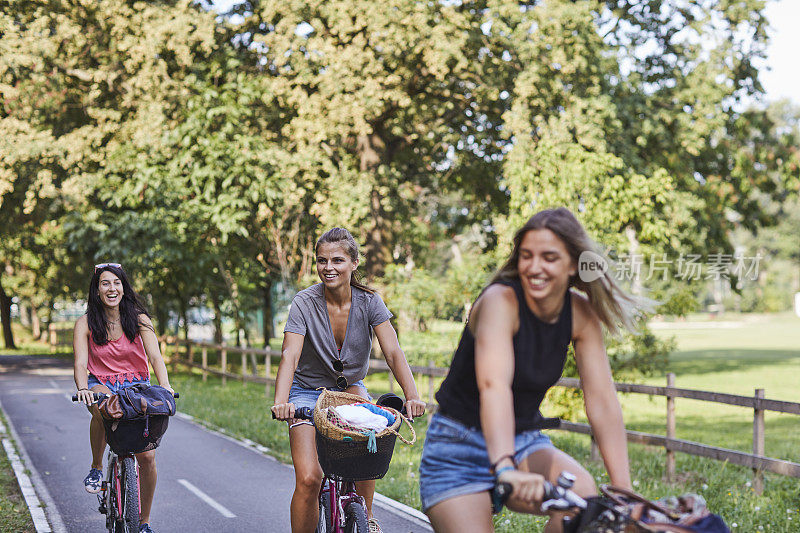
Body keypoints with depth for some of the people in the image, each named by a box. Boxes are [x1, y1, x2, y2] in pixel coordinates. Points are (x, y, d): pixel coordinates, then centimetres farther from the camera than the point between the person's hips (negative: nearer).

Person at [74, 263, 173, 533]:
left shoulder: (139, 319, -4)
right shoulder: (85, 324, -4)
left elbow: (155, 356, -14)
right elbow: (80, 362, -14)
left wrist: (165, 385, -33)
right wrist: (83, 388, -35)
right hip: (102, 385, -1)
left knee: (147, 456, -13)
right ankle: (96, 468, -16)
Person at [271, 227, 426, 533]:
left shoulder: (369, 301, -14)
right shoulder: (304, 303, -18)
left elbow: (393, 352, -22)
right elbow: (290, 356, -29)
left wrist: (412, 396, -39)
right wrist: (280, 402, -47)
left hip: (349, 387, 2)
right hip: (309, 391, -2)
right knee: (308, 479, -17)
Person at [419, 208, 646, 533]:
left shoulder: (581, 315, -7)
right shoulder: (501, 300, -22)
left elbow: (602, 402, -11)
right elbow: (493, 385, -38)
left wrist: (624, 491, -21)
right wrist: (505, 468, -53)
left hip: (523, 442, 4)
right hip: (460, 447, -4)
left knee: (582, 490, -24)